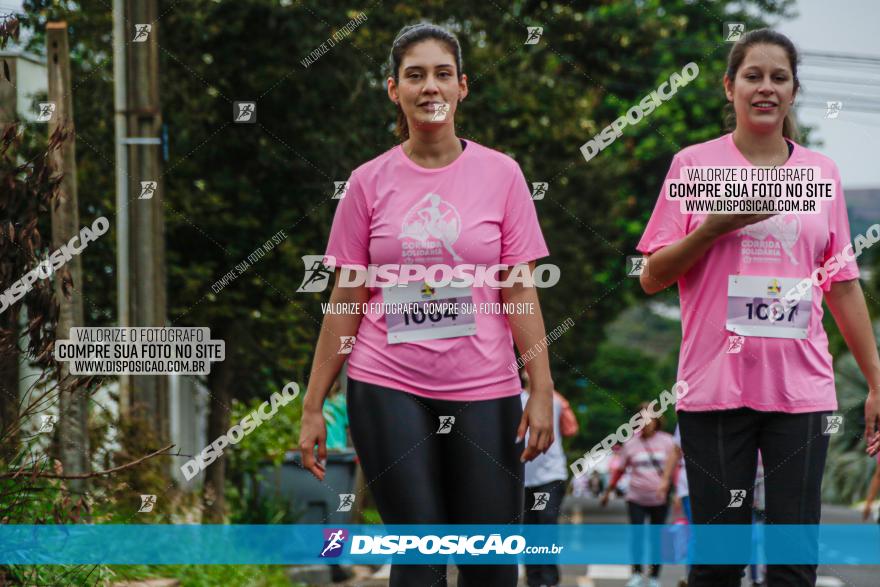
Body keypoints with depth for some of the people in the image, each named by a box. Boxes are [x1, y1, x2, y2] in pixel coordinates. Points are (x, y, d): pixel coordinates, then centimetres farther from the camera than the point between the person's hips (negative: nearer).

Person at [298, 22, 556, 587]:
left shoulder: (501, 174, 3)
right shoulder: (369, 183, 4)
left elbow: (520, 293, 1)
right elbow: (345, 303, 6)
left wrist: (542, 392, -8)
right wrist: (314, 406, 3)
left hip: (483, 392, 0)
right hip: (388, 391, 0)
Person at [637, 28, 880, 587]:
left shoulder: (821, 171, 10)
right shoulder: (694, 164, 4)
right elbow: (653, 278, 4)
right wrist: (715, 228, -11)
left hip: (801, 387, 1)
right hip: (716, 387, -1)